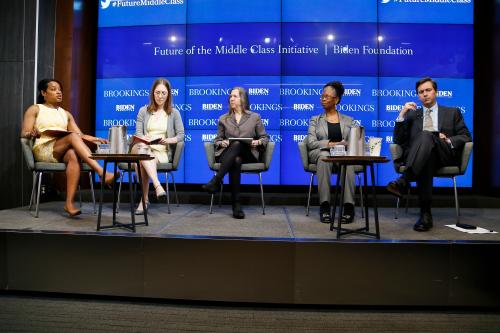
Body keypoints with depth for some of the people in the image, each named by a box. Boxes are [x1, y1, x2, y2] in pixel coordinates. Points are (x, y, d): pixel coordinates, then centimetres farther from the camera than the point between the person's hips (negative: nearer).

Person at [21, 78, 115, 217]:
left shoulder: (66, 114, 25)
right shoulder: (35, 109, 16)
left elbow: (81, 135, 15)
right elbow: (24, 134, 6)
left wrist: (96, 139, -4)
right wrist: (32, 134, -18)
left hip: (63, 152, 3)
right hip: (43, 150, -3)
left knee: (74, 155, -36)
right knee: (73, 137, -32)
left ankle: (69, 203, -42)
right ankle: (101, 171, -46)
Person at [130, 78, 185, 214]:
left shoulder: (174, 113, 12)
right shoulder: (143, 111, 16)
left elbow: (180, 135, 5)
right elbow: (138, 134, 8)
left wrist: (167, 140, -15)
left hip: (162, 152, -1)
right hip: (145, 148, 1)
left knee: (142, 162, -34)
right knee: (142, 151, -38)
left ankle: (144, 199, -27)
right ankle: (157, 186, -49)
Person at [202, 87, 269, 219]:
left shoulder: (255, 117, 17)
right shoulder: (223, 119, 22)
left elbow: (264, 137, 15)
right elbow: (217, 140, 20)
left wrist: (258, 142, -8)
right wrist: (222, 143, -4)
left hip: (248, 154, -1)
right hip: (228, 154, 1)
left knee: (237, 145, -38)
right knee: (236, 161, -38)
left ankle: (216, 181, -42)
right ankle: (236, 204, -40)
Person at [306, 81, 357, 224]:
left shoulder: (348, 120, 20)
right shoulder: (315, 120, 17)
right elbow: (311, 143, 2)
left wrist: (345, 145, -14)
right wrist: (329, 144, -14)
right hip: (321, 153, 0)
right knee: (324, 156, -38)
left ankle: (348, 206, -39)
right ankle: (325, 206, -39)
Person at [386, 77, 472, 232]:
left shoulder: (452, 112, 24)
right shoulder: (412, 114, 24)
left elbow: (466, 136, 15)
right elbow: (398, 140, 13)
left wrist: (448, 140, -7)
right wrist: (402, 115, 3)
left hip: (445, 155, -1)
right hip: (419, 156, 1)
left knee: (426, 135, -34)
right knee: (427, 161, -39)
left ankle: (404, 181, -50)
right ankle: (425, 212, -41)